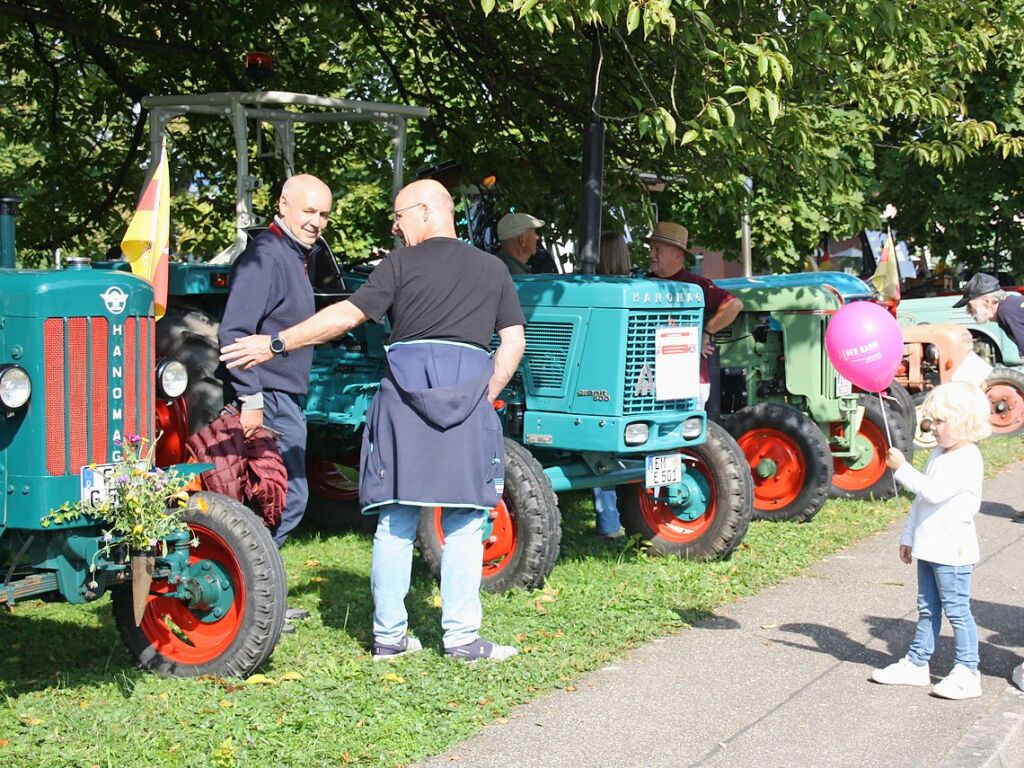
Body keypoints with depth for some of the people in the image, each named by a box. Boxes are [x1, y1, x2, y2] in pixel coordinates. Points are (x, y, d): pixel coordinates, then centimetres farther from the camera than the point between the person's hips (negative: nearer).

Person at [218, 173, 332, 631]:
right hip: (268, 401, -10)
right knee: (288, 498, -9)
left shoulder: (294, 257, 17)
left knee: (282, 499, 14)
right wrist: (250, 399, -26)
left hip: (283, 401, 10)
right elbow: (234, 333, -23)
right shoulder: (266, 257, -15)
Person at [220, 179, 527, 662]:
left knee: (396, 521, 6)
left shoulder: (402, 264, 4)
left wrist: (275, 344, 3)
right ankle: (462, 638, 2)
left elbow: (346, 316, -1)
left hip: (404, 396, -1)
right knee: (463, 524, 5)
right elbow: (513, 341, 10)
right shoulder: (493, 269, 14)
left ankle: (389, 635, 10)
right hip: (469, 396, 1)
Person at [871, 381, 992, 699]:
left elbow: (935, 493, -28)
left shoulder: (968, 460, -17)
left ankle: (967, 673, 5)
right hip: (929, 548, 9)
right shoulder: (938, 454, 12)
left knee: (957, 610, -2)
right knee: (927, 610, 16)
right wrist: (908, 536, 20)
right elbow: (921, 499, 19)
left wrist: (902, 469, -25)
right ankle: (916, 664, 23)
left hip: (952, 551, -9)